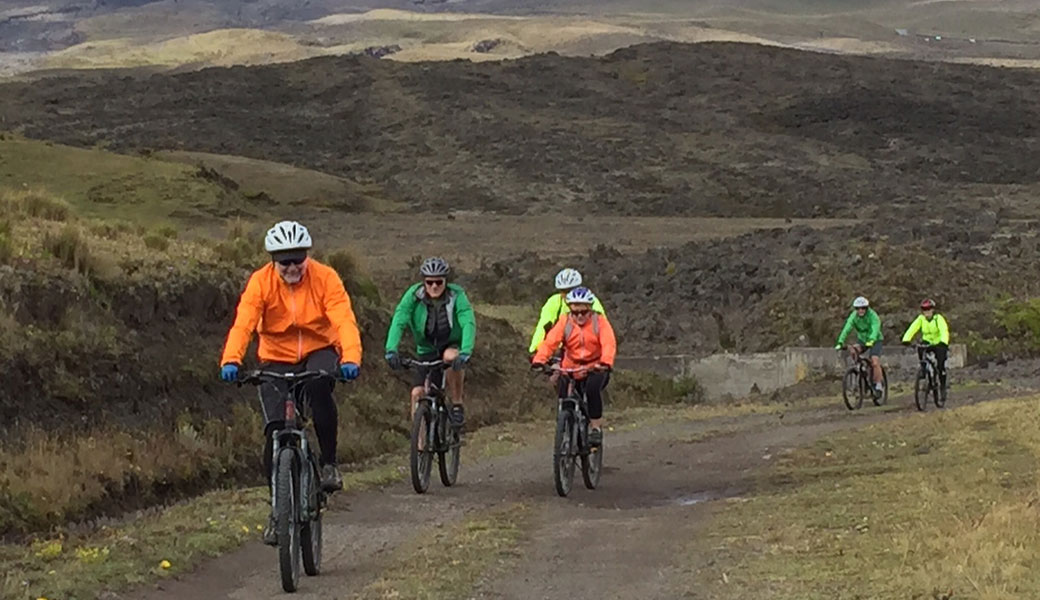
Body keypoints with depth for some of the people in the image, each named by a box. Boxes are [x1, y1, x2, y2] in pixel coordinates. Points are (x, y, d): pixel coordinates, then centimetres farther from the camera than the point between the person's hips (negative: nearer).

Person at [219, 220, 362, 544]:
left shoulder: (325, 278, -16)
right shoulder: (261, 282, -14)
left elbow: (344, 320, -27)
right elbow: (243, 324, -25)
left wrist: (351, 357, -45)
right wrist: (231, 360, -43)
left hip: (318, 351, -1)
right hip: (277, 359, 1)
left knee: (319, 386, -36)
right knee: (275, 431, -12)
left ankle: (329, 462, -17)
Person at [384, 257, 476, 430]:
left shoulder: (456, 296, -22)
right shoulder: (414, 295, -19)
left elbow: (468, 323, -34)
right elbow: (398, 321, -29)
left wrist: (465, 352, -50)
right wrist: (391, 350, -45)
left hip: (452, 345, -2)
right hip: (427, 350, 2)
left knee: (451, 357, -36)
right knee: (417, 393, -11)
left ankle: (458, 406, -18)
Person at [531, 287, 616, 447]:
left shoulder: (599, 322, -9)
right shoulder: (564, 323, -6)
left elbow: (609, 344, -23)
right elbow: (549, 342, -18)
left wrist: (606, 363, -44)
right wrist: (539, 360, -37)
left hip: (595, 369, -3)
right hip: (571, 369, 3)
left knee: (593, 389, -31)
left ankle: (596, 427, -16)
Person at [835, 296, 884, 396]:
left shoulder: (873, 316, -24)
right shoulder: (854, 316, -14)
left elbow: (875, 329, -40)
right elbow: (846, 329, -25)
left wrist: (871, 341, -59)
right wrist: (840, 343, -40)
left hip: (875, 341, -4)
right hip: (862, 340, 4)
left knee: (875, 363, -21)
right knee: (853, 351, -28)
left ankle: (879, 385, -7)